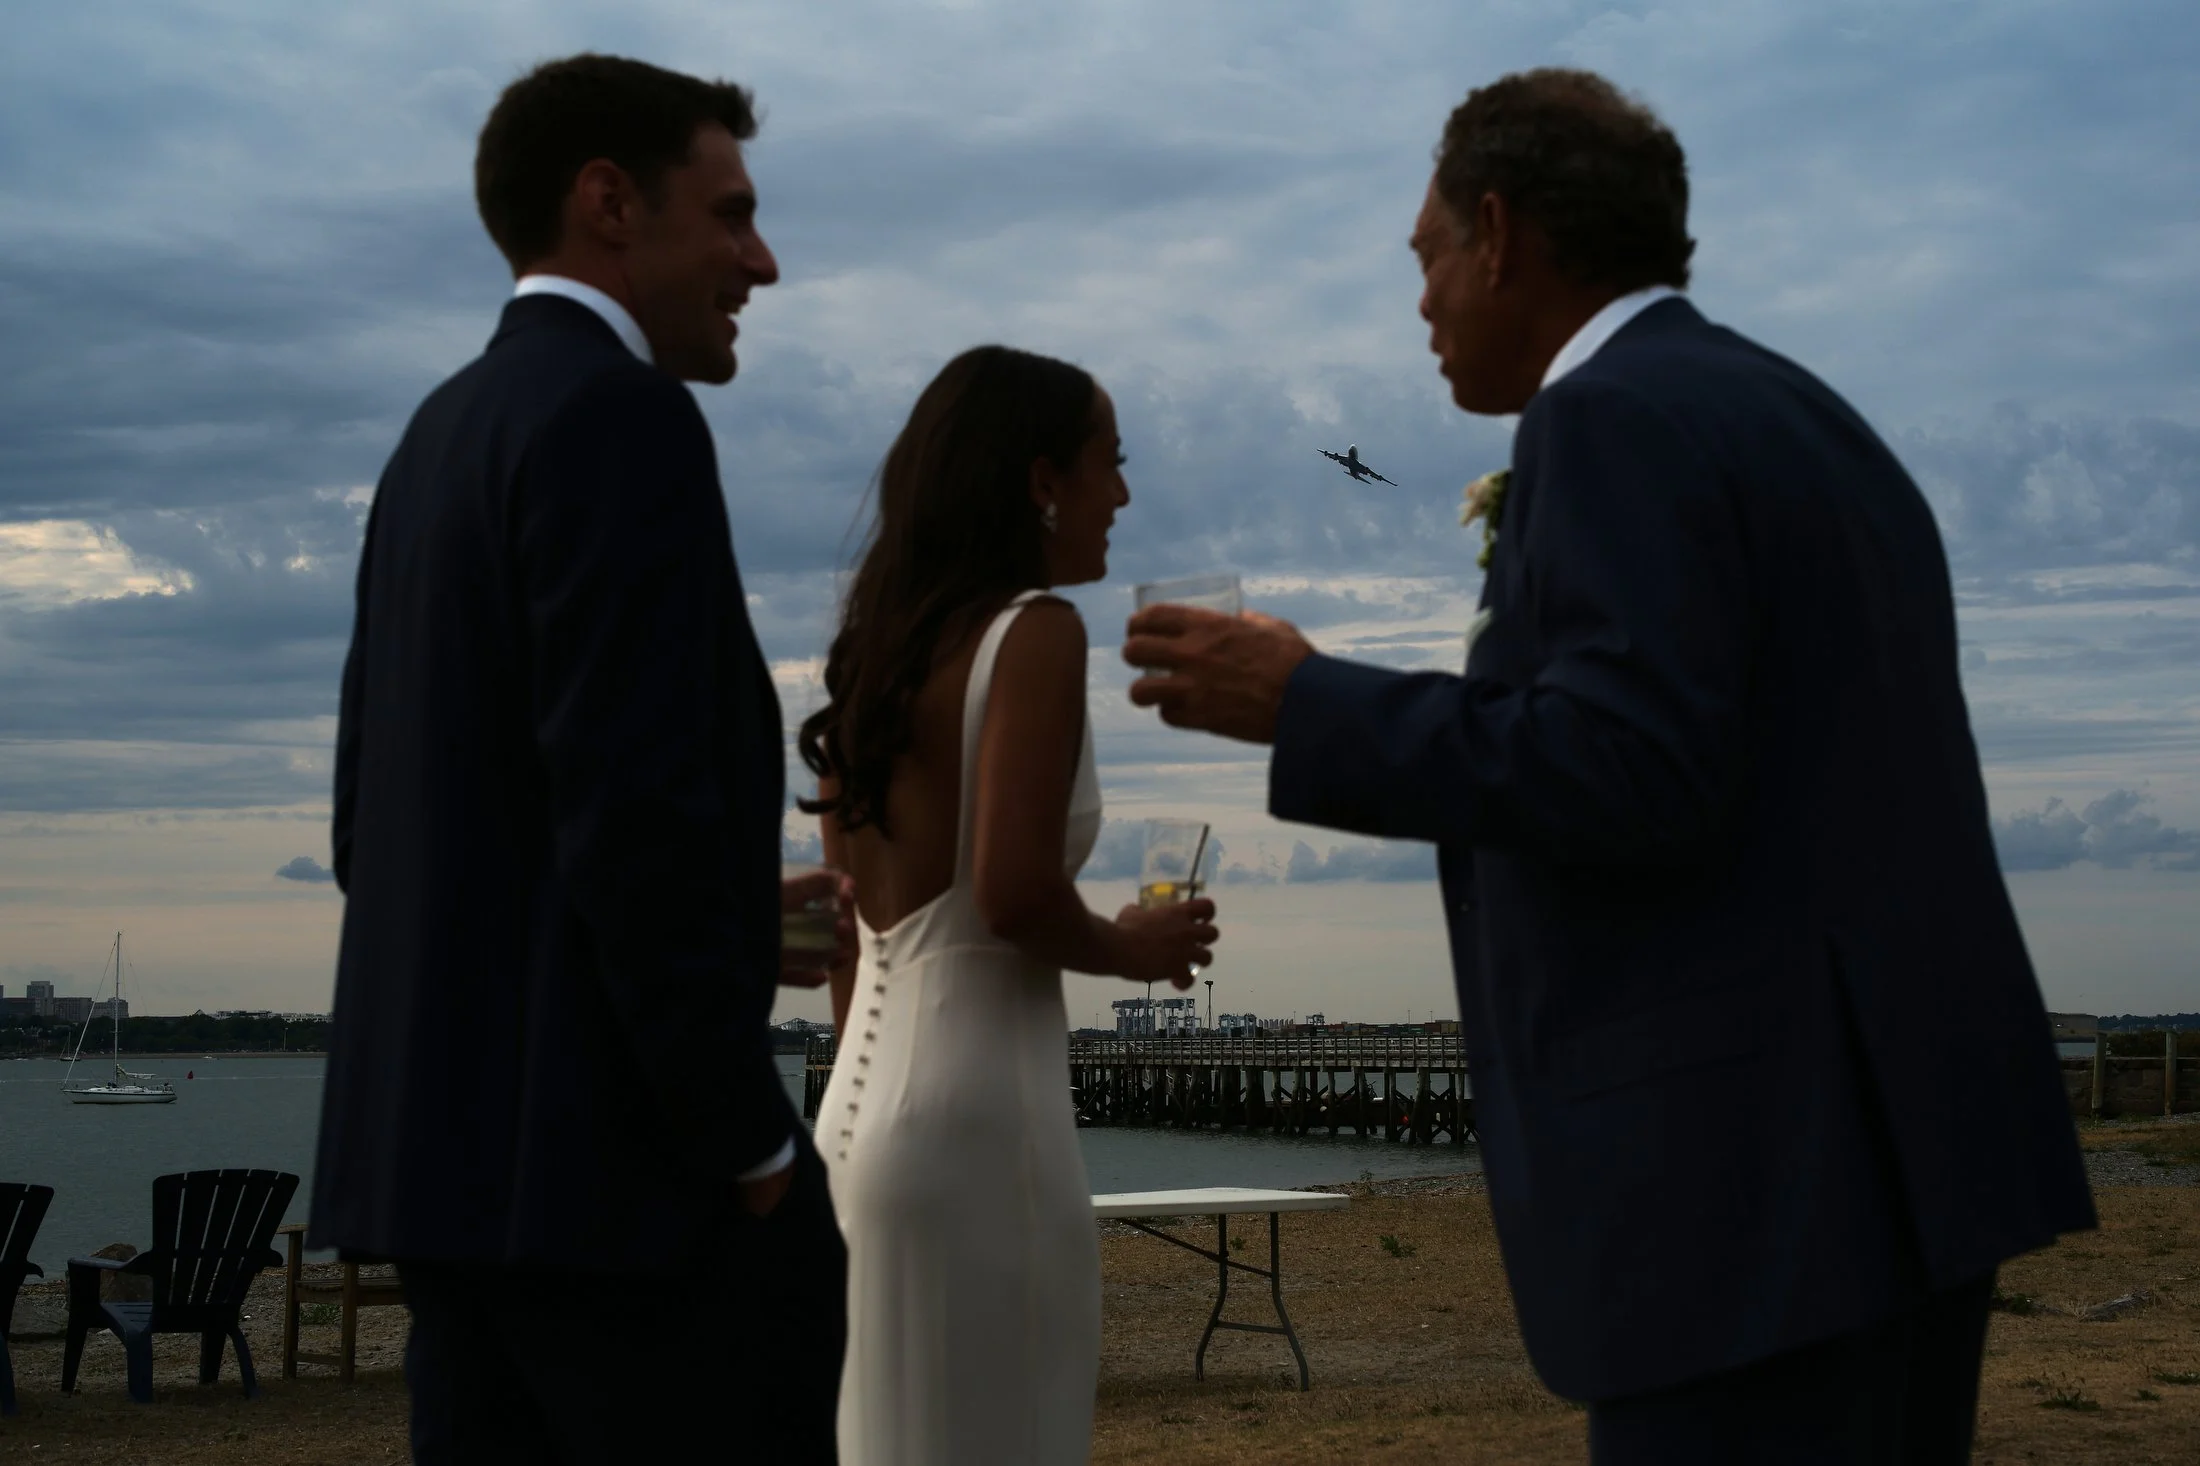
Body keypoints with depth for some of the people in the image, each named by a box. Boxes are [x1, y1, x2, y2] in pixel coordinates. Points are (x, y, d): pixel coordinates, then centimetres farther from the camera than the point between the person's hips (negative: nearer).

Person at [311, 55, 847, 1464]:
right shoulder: (619, 416, -13)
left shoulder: (448, 430, 16)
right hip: (618, 1165, -9)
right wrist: (754, 1140, -13)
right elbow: (636, 810, -22)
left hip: (454, 1144, 9)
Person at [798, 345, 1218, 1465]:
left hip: (863, 1100, 8)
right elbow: (1014, 894, -21)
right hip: (974, 1107, -8)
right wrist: (1133, 948, -2)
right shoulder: (1033, 631, -10)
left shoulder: (883, 646, 13)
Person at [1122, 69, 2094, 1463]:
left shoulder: (1615, 416, -9)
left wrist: (1303, 704, -13)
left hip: (1761, 1164, -10)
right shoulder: (1809, 424, 20)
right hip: (1895, 1139, 10)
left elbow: (1631, 772, -21)